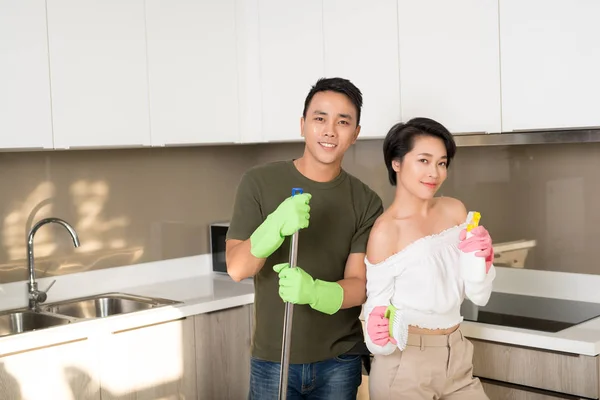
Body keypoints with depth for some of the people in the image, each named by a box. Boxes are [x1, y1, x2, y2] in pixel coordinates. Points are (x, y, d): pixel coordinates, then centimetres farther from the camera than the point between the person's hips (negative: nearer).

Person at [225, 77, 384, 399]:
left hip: (340, 361, 1)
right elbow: (236, 269, -13)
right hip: (271, 360, -1)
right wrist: (277, 225, -31)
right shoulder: (259, 183, -7)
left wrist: (315, 291, -31)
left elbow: (360, 285, -10)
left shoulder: (366, 202, -4)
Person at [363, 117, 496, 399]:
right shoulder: (385, 231, -17)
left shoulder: (455, 211, 0)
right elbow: (377, 307, -13)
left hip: (456, 357, 6)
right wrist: (379, 334, -34)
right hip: (404, 365, -5)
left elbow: (479, 296, 3)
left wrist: (479, 258, -15)